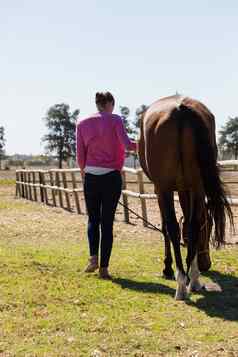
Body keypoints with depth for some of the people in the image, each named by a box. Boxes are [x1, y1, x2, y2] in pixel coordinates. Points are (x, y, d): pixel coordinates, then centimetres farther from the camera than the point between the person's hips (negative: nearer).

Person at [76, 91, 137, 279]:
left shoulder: (82, 123, 5)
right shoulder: (115, 120, -3)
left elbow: (80, 155, 4)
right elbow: (127, 144, -17)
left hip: (91, 177, 2)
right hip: (112, 176, -2)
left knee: (93, 219, 18)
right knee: (107, 222, 5)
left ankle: (93, 257, 2)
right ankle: (104, 267, 4)